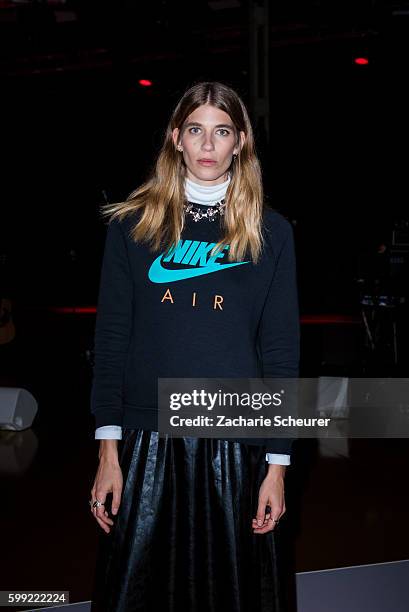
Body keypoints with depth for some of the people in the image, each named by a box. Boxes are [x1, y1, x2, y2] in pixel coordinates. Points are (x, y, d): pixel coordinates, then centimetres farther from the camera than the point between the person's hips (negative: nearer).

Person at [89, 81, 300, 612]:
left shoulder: (271, 232, 5)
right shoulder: (133, 223, 5)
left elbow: (281, 352, 3)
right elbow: (110, 338, 2)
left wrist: (277, 464, -1)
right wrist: (108, 450, -4)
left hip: (236, 447, 0)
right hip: (146, 443, 0)